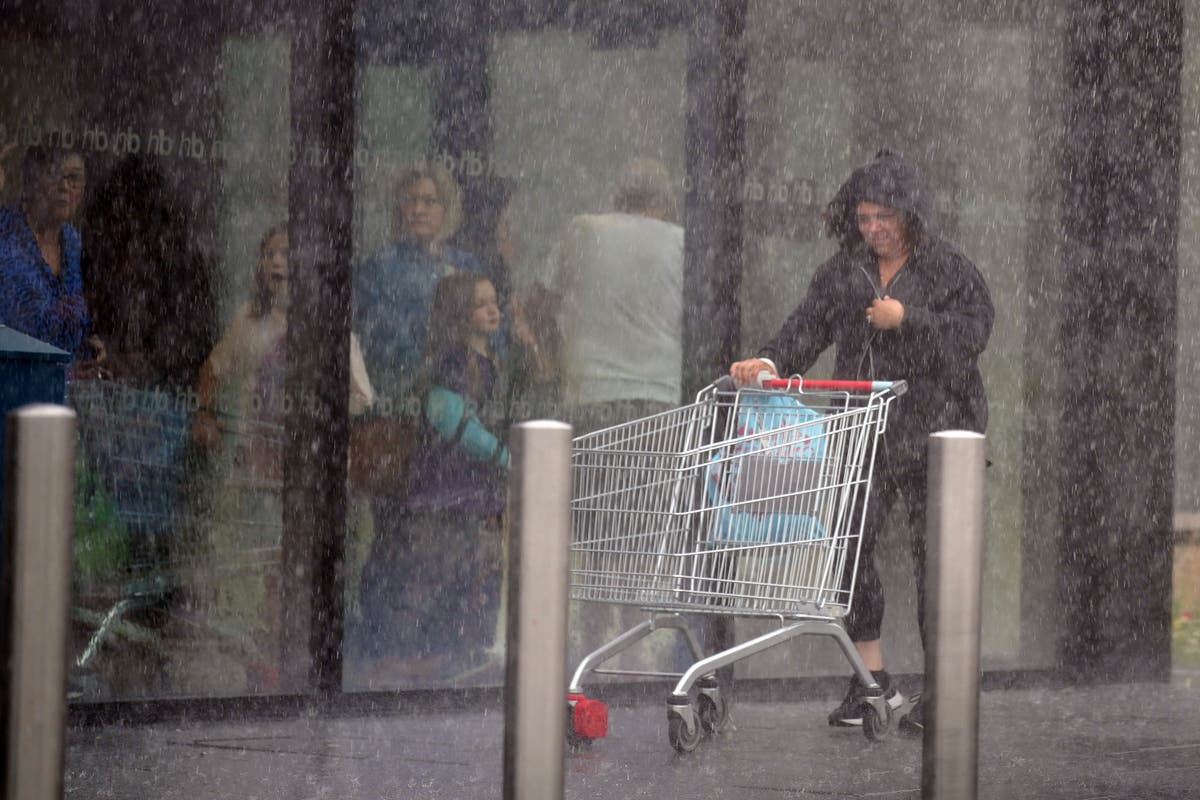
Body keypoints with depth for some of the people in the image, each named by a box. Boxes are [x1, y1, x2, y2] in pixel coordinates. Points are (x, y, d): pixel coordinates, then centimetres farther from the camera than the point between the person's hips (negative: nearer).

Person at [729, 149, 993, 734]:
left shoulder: (949, 269, -1)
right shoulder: (843, 273, 12)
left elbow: (973, 334, -11)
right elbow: (809, 326, 3)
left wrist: (907, 321, -17)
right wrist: (773, 362, -15)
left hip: (934, 431, -4)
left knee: (938, 553, -2)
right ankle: (874, 682, 7)